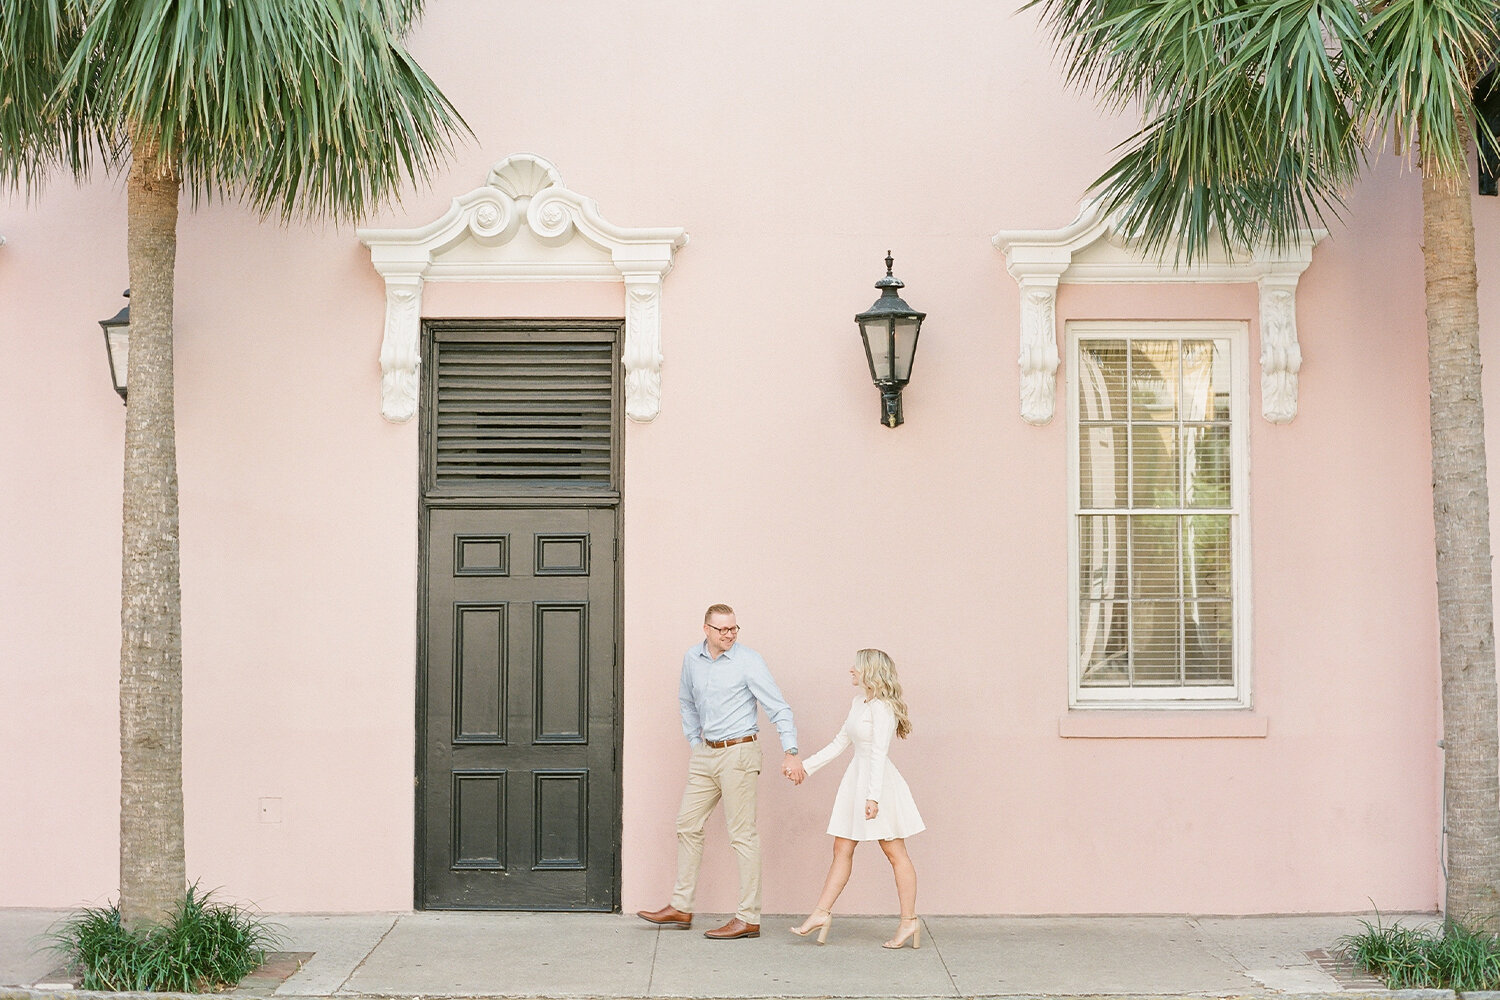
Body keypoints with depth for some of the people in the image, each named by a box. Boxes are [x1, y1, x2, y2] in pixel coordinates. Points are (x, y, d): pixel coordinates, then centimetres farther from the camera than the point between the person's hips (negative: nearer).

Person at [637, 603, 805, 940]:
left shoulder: (749, 661, -11)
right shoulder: (692, 659, 7)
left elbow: (779, 708, -13)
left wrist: (790, 752, -22)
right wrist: (695, 742, 16)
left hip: (738, 752, -7)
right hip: (706, 754, 7)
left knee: (742, 834, -4)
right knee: (688, 825, 10)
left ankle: (748, 919, 1)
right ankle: (681, 908, 21)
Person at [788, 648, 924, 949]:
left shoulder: (881, 707, -15)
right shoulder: (858, 703, 12)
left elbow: (879, 754, -21)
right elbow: (839, 743, 20)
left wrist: (873, 796, -26)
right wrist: (806, 767, 18)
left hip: (877, 780, -9)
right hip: (856, 777, 9)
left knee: (895, 853, 1)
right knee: (842, 849, 8)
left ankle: (909, 920, 8)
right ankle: (822, 913, 11)